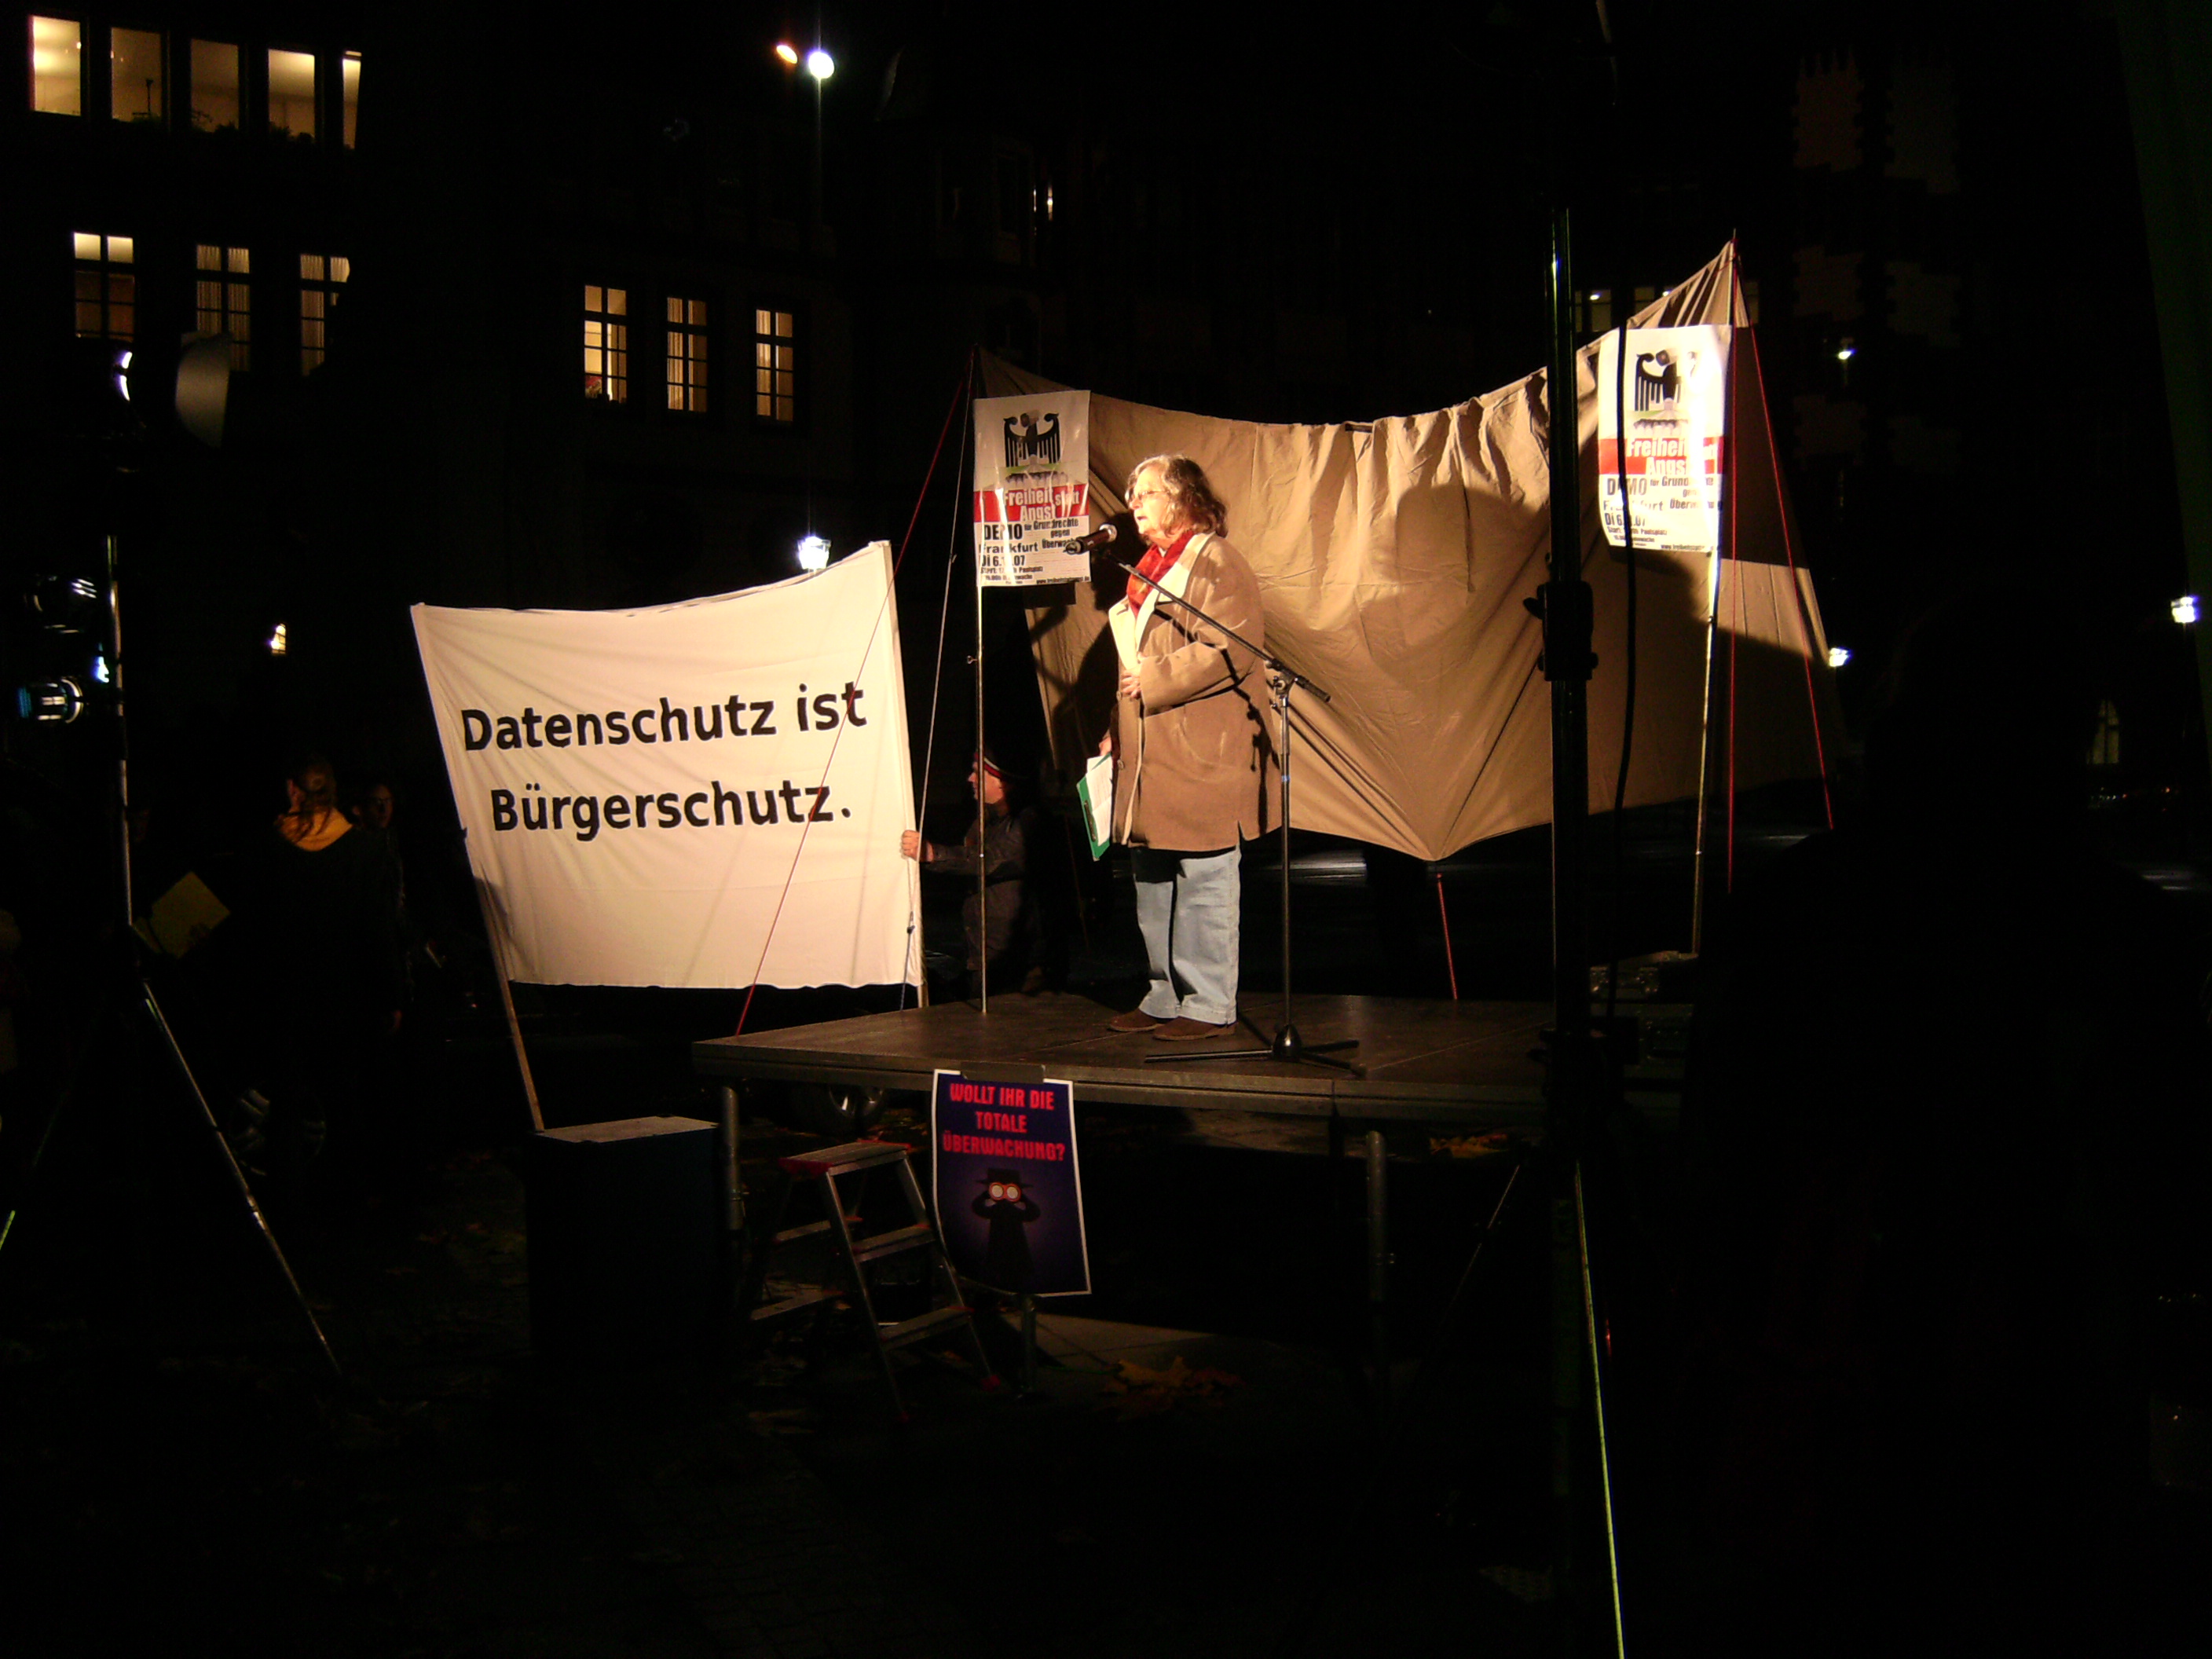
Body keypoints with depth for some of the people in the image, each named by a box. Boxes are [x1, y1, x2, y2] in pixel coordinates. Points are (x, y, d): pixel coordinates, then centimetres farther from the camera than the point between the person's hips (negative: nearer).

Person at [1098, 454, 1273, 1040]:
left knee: (1203, 880, -6)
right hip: (1150, 756, 10)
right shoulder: (1149, 570, 21)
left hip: (1201, 755, -10)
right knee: (1152, 881, 12)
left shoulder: (1215, 563, -7)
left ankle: (1210, 1004, 0)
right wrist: (1118, 731, 19)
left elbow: (1229, 651, -19)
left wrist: (1151, 683, -16)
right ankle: (1166, 997, 21)